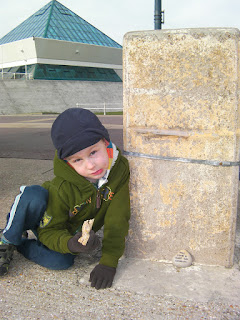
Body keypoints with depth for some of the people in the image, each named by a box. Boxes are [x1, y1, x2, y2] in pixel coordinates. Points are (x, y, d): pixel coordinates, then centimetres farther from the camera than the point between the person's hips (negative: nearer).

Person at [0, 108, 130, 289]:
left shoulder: (120, 169, -27)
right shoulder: (63, 187, -33)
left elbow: (118, 221, -21)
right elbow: (50, 231, -22)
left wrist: (108, 262, -24)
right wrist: (71, 244, -43)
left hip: (74, 232, 3)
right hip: (47, 222, -3)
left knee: (62, 262, -28)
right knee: (33, 195, -36)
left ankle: (20, 245, -1)